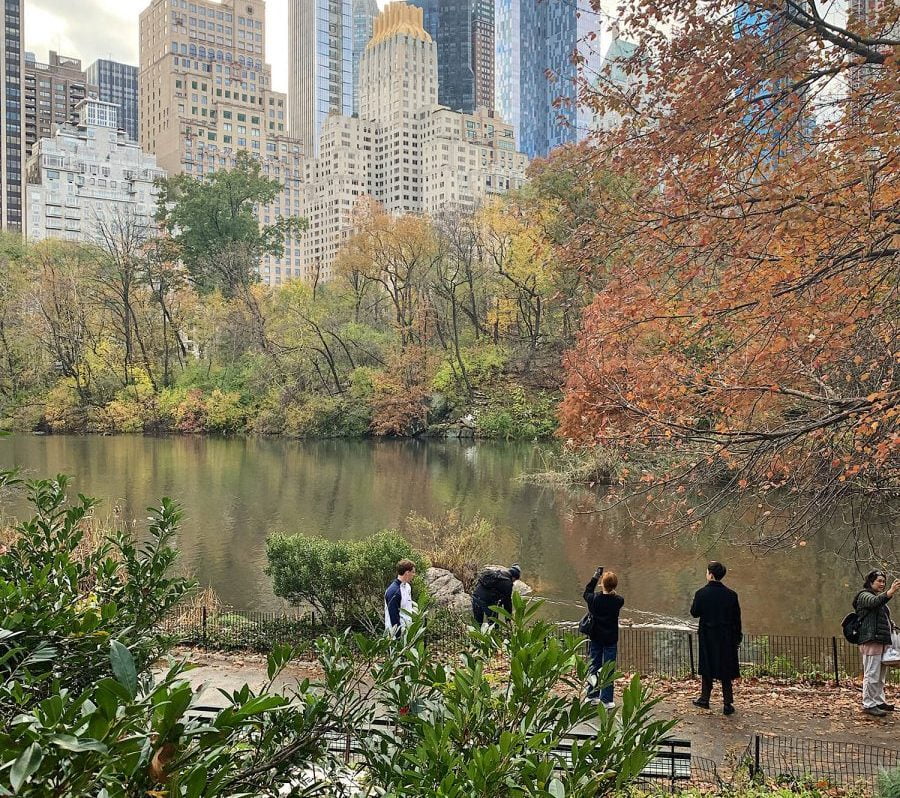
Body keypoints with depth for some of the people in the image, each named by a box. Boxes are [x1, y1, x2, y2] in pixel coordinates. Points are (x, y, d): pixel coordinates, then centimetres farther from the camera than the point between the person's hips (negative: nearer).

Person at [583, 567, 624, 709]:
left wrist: (594, 578, 13)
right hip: (611, 639, -1)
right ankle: (606, 700, 5)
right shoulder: (618, 601, -15)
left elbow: (586, 592, 9)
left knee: (594, 666, 13)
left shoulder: (594, 599, -14)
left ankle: (592, 696, 20)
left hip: (595, 638, 1)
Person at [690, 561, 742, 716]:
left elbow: (694, 613, -5)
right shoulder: (731, 594, -6)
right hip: (727, 638, 1)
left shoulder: (702, 593, -13)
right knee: (726, 670, 8)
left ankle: (704, 699, 23)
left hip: (708, 637, -1)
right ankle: (728, 704, 11)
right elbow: (737, 618, 0)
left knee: (707, 669, 13)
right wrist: (737, 637, 9)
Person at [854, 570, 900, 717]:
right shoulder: (864, 595, -3)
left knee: (881, 675, 13)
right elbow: (874, 602, -27)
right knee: (872, 674, -10)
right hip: (871, 640, -9)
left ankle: (879, 701, 21)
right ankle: (868, 704, -7)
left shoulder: (881, 598, 27)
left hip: (883, 641, 9)